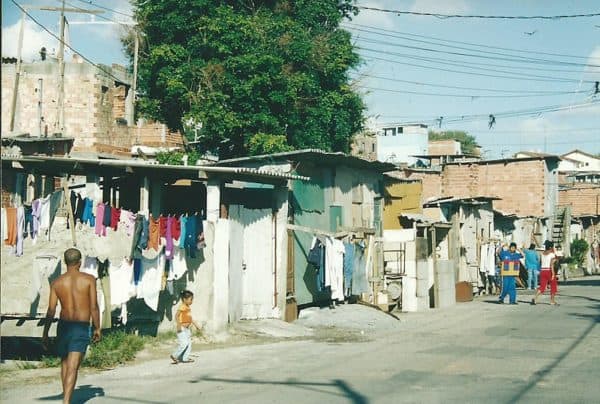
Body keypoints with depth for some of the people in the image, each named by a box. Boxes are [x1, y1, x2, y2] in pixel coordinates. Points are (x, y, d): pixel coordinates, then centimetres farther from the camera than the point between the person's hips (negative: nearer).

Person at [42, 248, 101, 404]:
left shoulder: (56, 283, 2)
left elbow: (51, 310, -1)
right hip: (82, 327, -3)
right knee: (73, 367, -7)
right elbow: (94, 307, -6)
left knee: (65, 363, 20)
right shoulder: (89, 280, -3)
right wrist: (97, 328, 3)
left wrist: (45, 334, 5)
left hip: (64, 325, 3)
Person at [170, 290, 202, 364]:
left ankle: (185, 358, 13)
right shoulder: (182, 307, -15)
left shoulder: (188, 308, 13)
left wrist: (196, 325, 24)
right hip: (182, 328, -9)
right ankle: (174, 356, 1)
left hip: (188, 328, 9)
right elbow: (176, 316, -23)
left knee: (189, 343, 8)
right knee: (184, 343, -13)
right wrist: (179, 325, -30)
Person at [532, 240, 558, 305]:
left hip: (542, 270, 5)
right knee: (553, 286, 14)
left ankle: (535, 298, -19)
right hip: (549, 271, -5)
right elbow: (551, 264, -18)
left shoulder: (543, 253, 9)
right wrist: (553, 274, -19)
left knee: (542, 287, 3)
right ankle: (552, 301, 19)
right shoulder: (552, 254, -9)